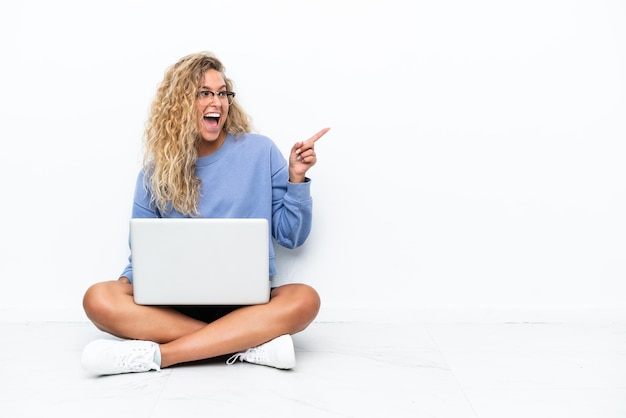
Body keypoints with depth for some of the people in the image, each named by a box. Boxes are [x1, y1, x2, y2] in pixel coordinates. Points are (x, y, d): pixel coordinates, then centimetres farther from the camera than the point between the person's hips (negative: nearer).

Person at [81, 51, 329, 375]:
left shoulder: (260, 151, 4)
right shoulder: (157, 171, 8)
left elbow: (290, 237, 7)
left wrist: (295, 178, -7)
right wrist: (129, 280, -10)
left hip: (247, 300, -1)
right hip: (174, 302, 1)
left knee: (304, 300, -32)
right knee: (98, 300, -26)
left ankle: (154, 354, -32)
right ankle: (251, 342, -29)